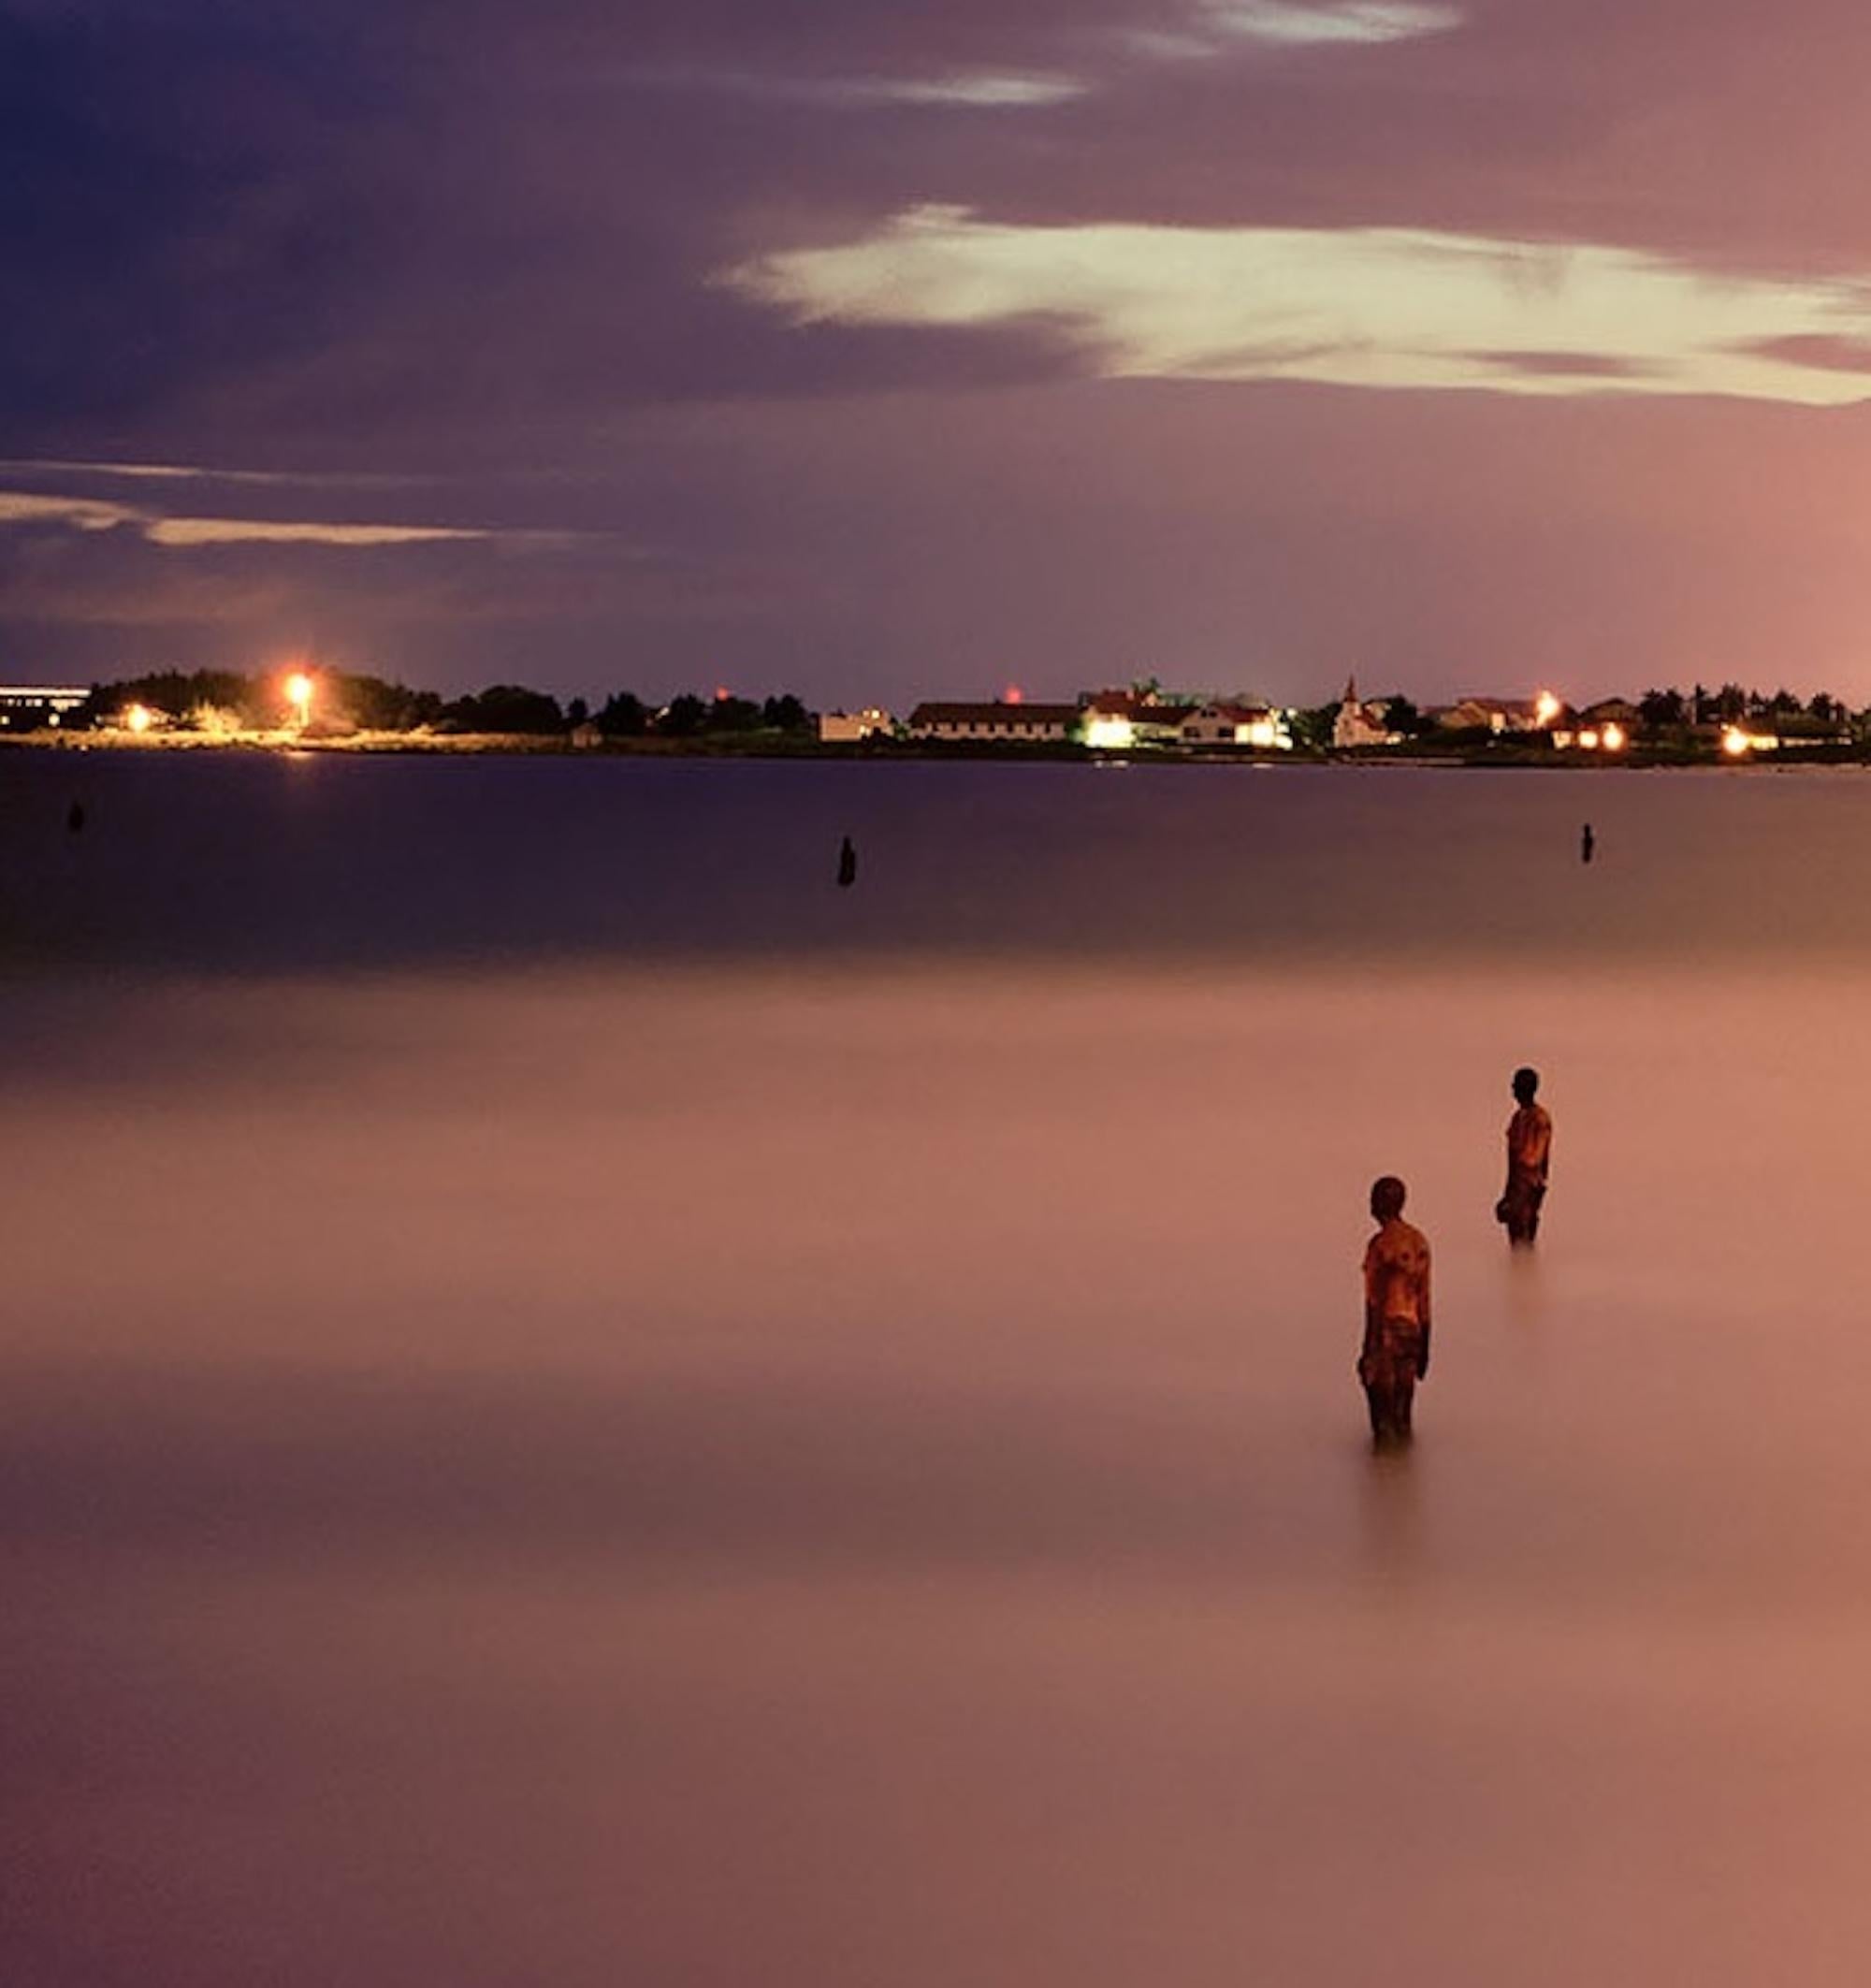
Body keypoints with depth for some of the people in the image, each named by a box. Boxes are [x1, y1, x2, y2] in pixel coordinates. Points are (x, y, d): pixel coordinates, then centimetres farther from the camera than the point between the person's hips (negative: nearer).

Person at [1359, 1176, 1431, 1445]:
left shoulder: (1380, 1245, -18)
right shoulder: (1419, 1241, 3)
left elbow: (1375, 1302, -17)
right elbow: (1424, 1298, 8)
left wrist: (1368, 1348, -12)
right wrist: (1424, 1346, 16)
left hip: (1388, 1330, -7)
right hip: (1412, 1329, 7)